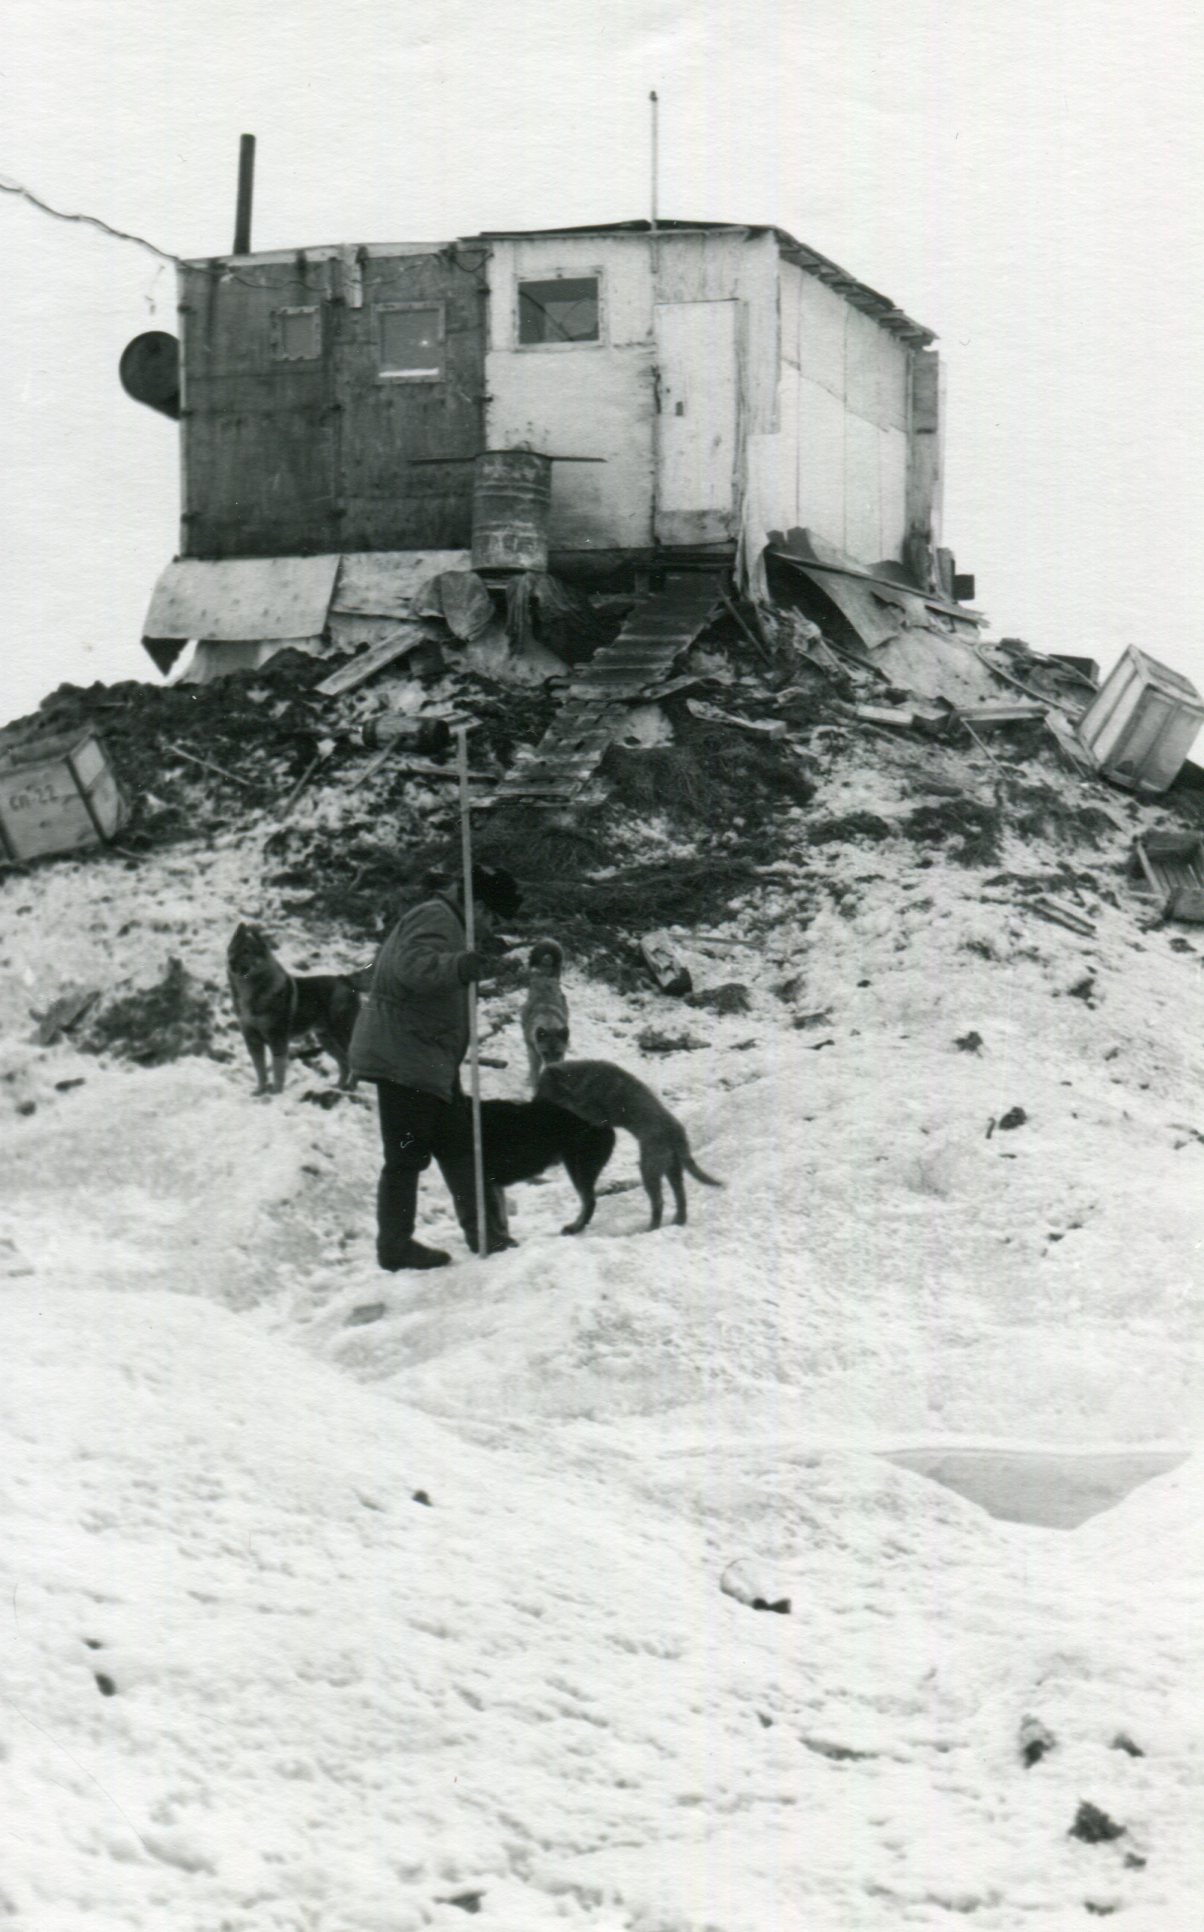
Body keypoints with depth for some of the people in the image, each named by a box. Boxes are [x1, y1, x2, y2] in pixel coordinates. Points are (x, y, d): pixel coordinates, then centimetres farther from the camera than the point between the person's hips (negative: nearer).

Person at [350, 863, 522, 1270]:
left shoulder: (442, 921, 21)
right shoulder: (435, 920, -14)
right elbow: (412, 966, -32)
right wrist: (457, 967, -45)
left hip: (427, 1063, 11)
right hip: (402, 1058, -11)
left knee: (458, 1148, 14)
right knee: (407, 1155, -6)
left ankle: (486, 1236, 20)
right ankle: (395, 1247, 1)